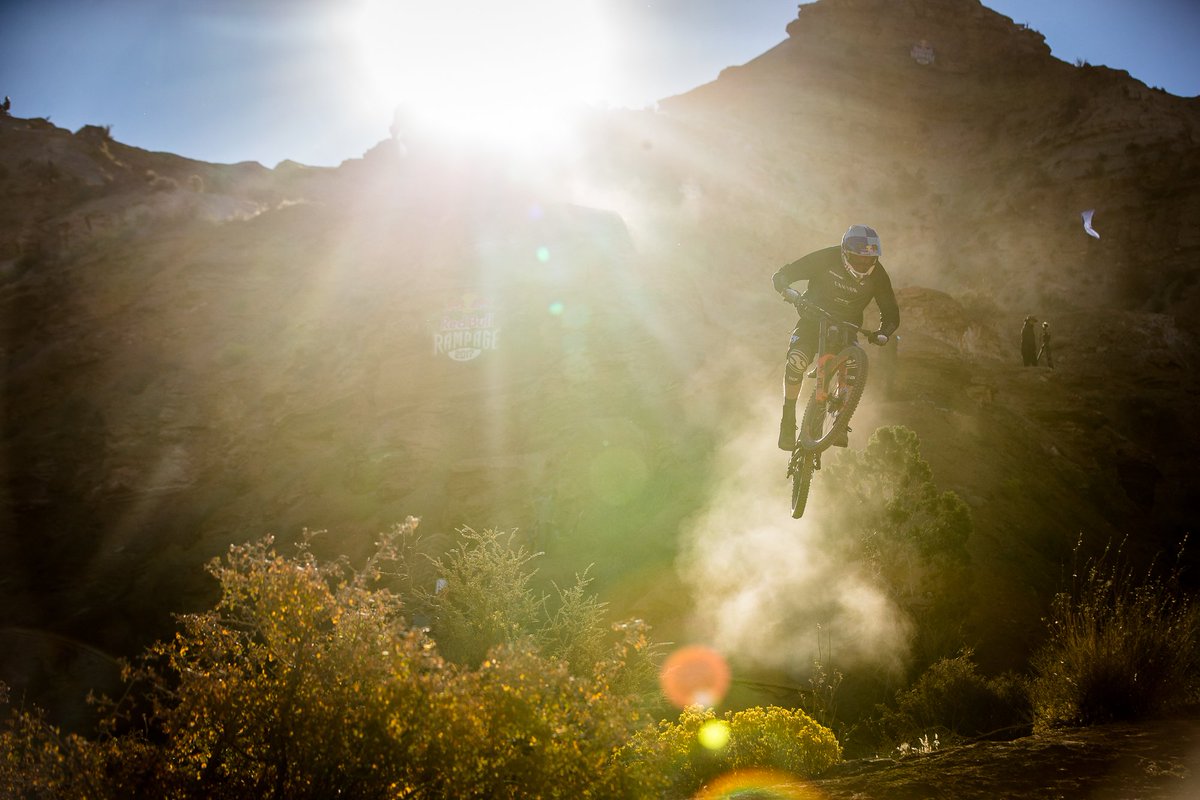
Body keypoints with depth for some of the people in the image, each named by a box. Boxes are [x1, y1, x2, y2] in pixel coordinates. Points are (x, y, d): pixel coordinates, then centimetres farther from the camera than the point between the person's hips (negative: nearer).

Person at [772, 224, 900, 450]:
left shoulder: (877, 274, -14)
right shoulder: (826, 259, -20)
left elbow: (891, 313, -5)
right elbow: (781, 276, -16)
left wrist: (883, 333, -27)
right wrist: (788, 291, -39)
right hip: (814, 319, -1)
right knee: (796, 361, -27)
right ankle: (788, 420, -12)